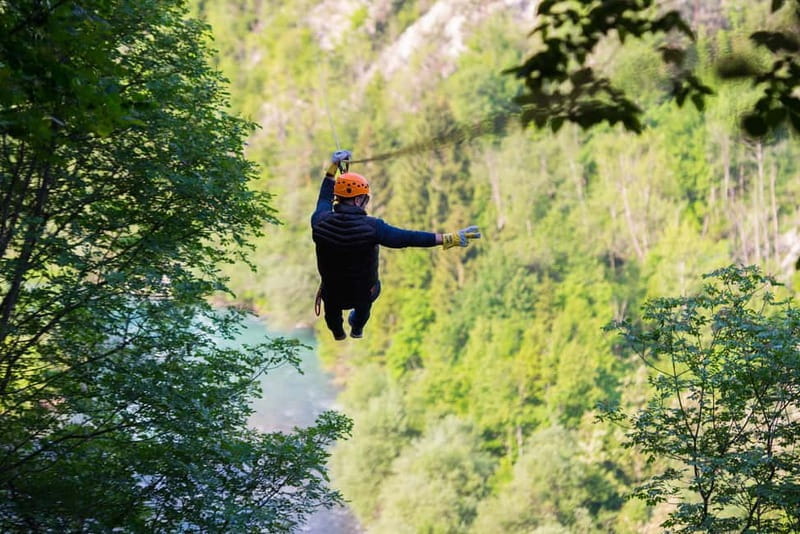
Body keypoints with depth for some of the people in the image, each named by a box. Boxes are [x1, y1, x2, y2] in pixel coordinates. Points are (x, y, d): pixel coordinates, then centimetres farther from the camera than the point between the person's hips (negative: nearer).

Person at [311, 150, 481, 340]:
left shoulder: (321, 222, -22)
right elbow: (408, 238, -29)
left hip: (332, 292, 1)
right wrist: (450, 239, -25)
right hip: (363, 293, -1)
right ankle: (357, 328, 64)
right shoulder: (371, 227, -31)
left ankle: (337, 332, 66)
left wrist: (333, 168, 9)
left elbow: (324, 198, 0)